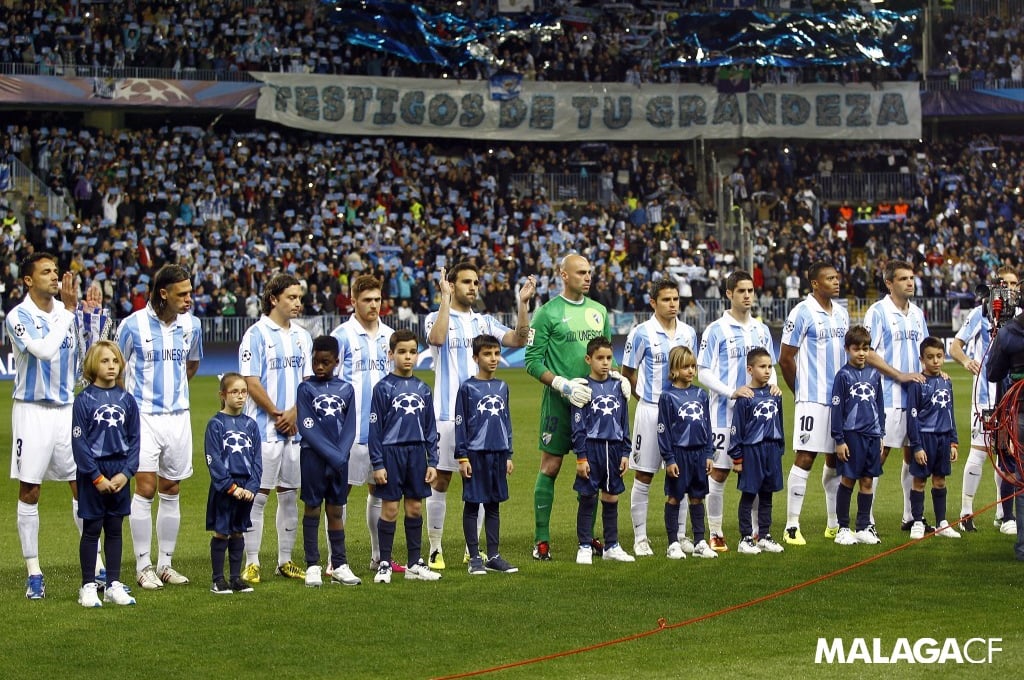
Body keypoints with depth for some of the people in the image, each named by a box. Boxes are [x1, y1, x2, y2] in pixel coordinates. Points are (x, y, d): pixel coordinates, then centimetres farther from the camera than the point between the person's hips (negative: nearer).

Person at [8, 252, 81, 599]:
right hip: (33, 411, -5)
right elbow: (44, 350, -24)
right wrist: (69, 310, -21)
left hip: (67, 408, 5)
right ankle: (33, 573, 8)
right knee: (29, 492, 1)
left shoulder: (64, 310, 7)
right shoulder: (18, 316, -10)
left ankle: (95, 566, 9)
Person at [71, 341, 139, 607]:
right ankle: (88, 587, 9)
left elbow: (134, 440, 5)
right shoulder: (84, 400, -7)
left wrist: (126, 473, -7)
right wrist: (97, 477, -13)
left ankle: (114, 585, 16)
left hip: (120, 475, 3)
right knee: (91, 530, 3)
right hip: (92, 473, -3)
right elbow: (79, 442, -9)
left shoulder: (127, 400, 3)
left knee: (115, 530, 10)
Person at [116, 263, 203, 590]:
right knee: (146, 489, -9)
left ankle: (165, 563, 15)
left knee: (171, 492, 8)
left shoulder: (191, 324, 4)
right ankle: (143, 566, -3)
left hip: (179, 416, 4)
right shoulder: (133, 324, -9)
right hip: (144, 416, -4)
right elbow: (117, 369, 4)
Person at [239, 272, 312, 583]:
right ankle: (251, 563, 0)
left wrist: (295, 413, -6)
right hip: (264, 429, -6)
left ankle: (286, 560, 17)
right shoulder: (256, 334, -6)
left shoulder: (302, 337, 12)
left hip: (296, 429, 6)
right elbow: (252, 383, -10)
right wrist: (277, 415, -10)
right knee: (257, 495, -3)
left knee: (289, 494, 10)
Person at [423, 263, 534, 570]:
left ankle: (473, 546, 17)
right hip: (447, 413, -5)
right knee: (440, 481, -1)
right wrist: (445, 297, -24)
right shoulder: (436, 318, -2)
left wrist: (523, 304, -9)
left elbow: (518, 339, 1)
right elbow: (437, 338, -24)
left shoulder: (484, 322, 12)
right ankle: (435, 549, 6)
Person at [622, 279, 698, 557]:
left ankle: (678, 535, 16)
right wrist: (648, 395, 2)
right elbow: (628, 373, 1)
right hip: (650, 410, -4)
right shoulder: (641, 333, -6)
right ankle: (640, 537, 6)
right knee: (644, 476, 0)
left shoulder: (688, 333, 8)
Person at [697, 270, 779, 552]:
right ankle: (715, 534, 6)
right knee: (719, 472, -2)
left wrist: (772, 384, -3)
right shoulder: (716, 330, -5)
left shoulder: (761, 330, 12)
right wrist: (732, 392, -20)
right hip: (725, 412, -5)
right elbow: (703, 372, -7)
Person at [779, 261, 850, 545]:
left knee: (836, 459, 11)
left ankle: (834, 524, 20)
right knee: (805, 457, -9)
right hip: (813, 399, -7)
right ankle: (792, 526, -6)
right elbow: (785, 359, -7)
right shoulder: (802, 313, -9)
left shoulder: (841, 313, 13)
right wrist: (801, 391, 1)